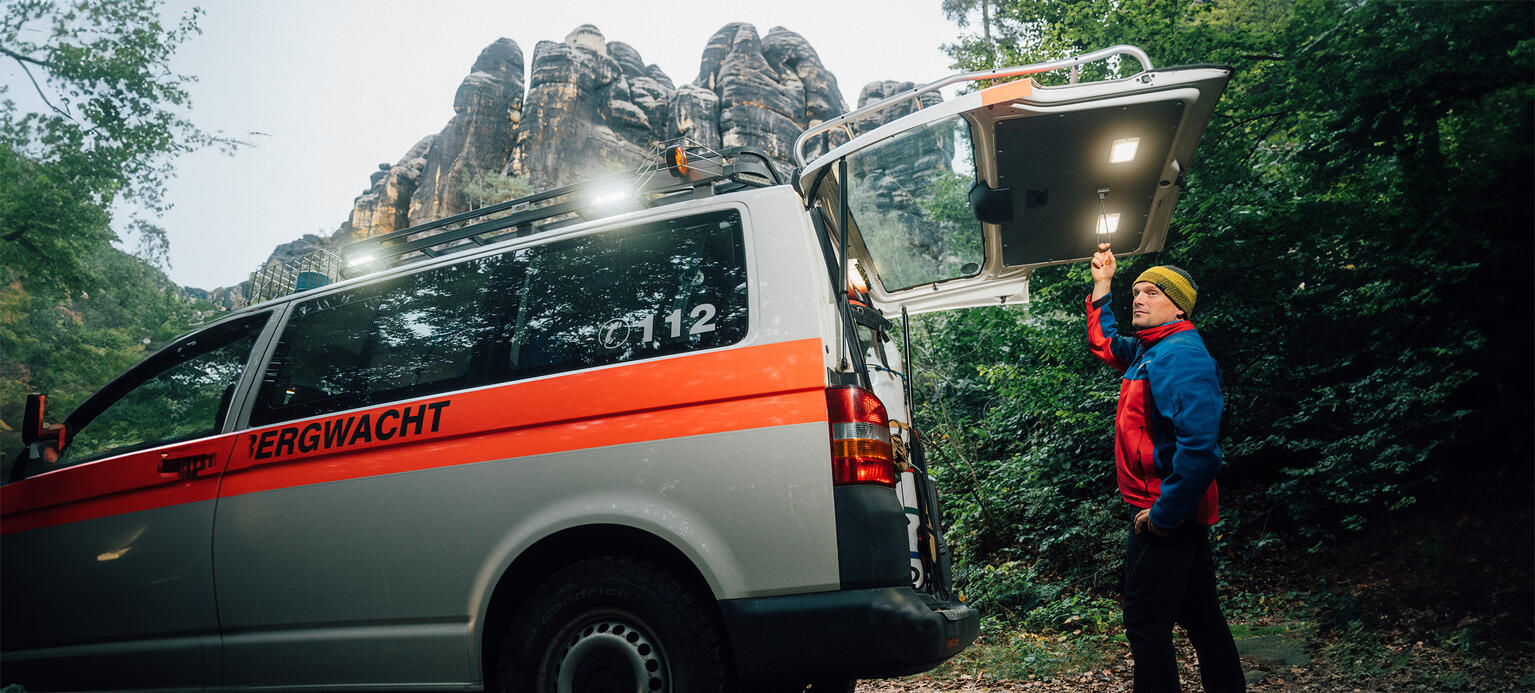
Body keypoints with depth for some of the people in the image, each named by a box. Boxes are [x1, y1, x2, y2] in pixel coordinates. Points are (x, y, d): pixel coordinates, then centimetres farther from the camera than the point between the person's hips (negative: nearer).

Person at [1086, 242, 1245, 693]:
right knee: (1201, 617, 18)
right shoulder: (1147, 350, 12)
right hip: (1181, 513, 10)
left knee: (1146, 622, -5)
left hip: (1165, 516, -10)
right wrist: (1101, 284, 25)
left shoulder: (1180, 355, -18)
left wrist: (1163, 512, -24)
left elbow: (1198, 445, -29)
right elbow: (1103, 343, 34)